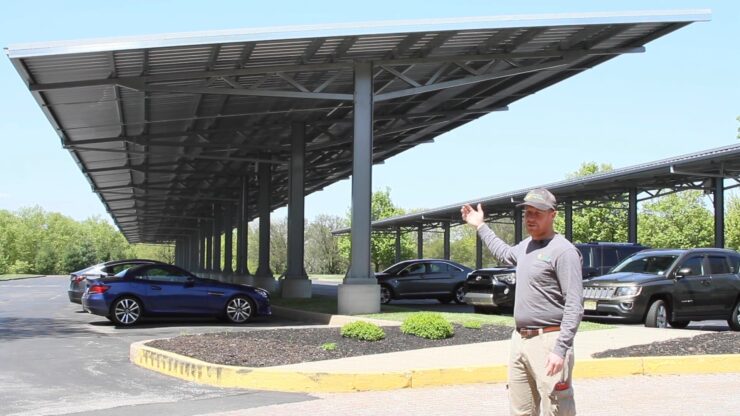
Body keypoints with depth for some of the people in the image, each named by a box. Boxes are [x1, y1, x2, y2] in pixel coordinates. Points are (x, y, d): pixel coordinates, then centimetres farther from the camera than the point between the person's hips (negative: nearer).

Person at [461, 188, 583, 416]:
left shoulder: (563, 251, -12)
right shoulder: (526, 245, 14)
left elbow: (574, 305, -18)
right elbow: (505, 253, 41)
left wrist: (561, 349, -26)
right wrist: (480, 226, 43)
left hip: (548, 341, -9)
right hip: (519, 340, 9)